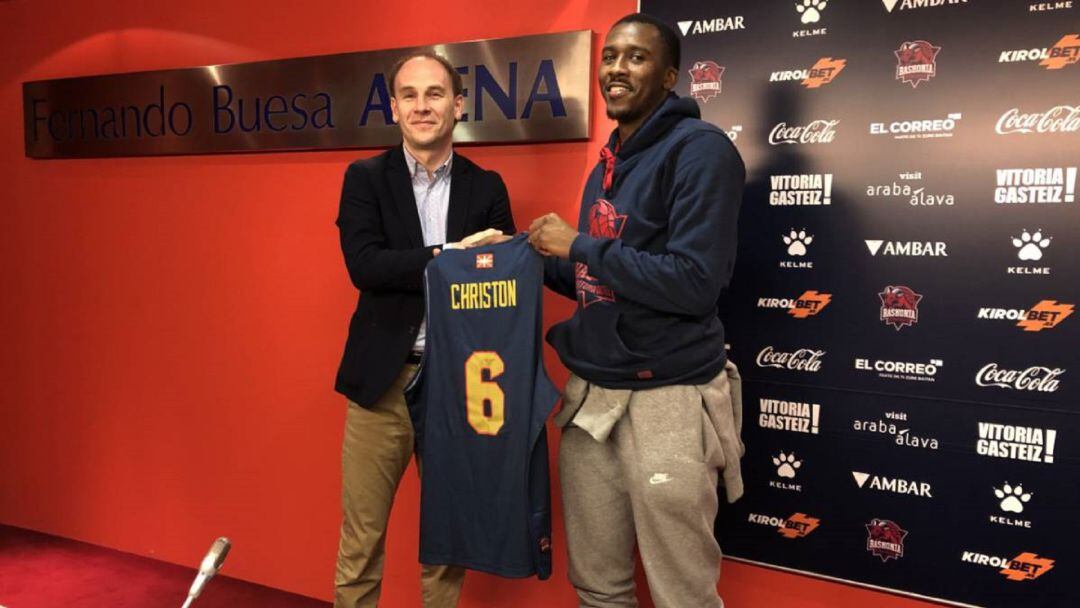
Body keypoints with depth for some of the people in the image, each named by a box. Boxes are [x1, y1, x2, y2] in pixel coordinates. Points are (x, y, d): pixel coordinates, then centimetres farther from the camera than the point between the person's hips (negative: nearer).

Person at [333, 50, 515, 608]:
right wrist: (448, 256, -20)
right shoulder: (365, 178, 3)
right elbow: (364, 266, -11)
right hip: (383, 380, -1)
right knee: (360, 536, 8)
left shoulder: (487, 187, 7)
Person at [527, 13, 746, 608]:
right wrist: (538, 256, 6)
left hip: (665, 400, -7)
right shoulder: (608, 161, 15)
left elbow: (692, 284, -20)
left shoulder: (700, 149, -10)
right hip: (590, 394, 7)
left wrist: (578, 244, -14)